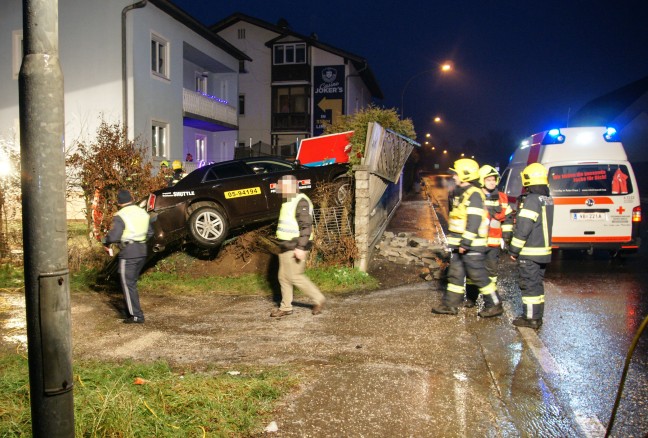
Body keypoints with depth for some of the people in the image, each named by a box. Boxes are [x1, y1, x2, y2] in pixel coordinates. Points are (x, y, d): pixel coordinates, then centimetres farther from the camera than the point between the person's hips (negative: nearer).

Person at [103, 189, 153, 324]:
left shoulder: (120, 216, -12)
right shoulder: (143, 212, 11)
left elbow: (113, 236, -19)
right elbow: (150, 233, 16)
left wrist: (105, 243, 0)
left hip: (128, 253, -7)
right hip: (142, 251, 7)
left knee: (127, 284, 0)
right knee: (132, 282, 18)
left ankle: (136, 316, -2)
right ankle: (131, 310, 24)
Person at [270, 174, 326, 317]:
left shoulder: (300, 202, -16)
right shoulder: (288, 201, 16)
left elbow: (306, 226, -23)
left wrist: (301, 247, -27)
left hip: (295, 248, -10)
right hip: (286, 246, 10)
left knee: (295, 277, -6)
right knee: (283, 277, 11)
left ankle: (318, 299, 7)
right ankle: (285, 307, 20)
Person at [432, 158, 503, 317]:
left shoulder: (474, 194, -15)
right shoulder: (461, 194, 16)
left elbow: (474, 221, -23)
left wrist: (466, 243, -25)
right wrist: (454, 241, 25)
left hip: (471, 246, -10)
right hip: (460, 244, 10)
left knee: (478, 275, -3)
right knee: (455, 274, 12)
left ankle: (494, 305, 9)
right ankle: (450, 304, 18)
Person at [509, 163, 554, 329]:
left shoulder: (531, 200, -18)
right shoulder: (548, 200, 10)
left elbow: (522, 229, -19)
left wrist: (514, 250, -12)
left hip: (529, 253, -9)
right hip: (544, 251, 9)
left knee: (529, 285, -2)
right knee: (537, 284, 16)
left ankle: (530, 318, 3)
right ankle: (537, 316, 24)